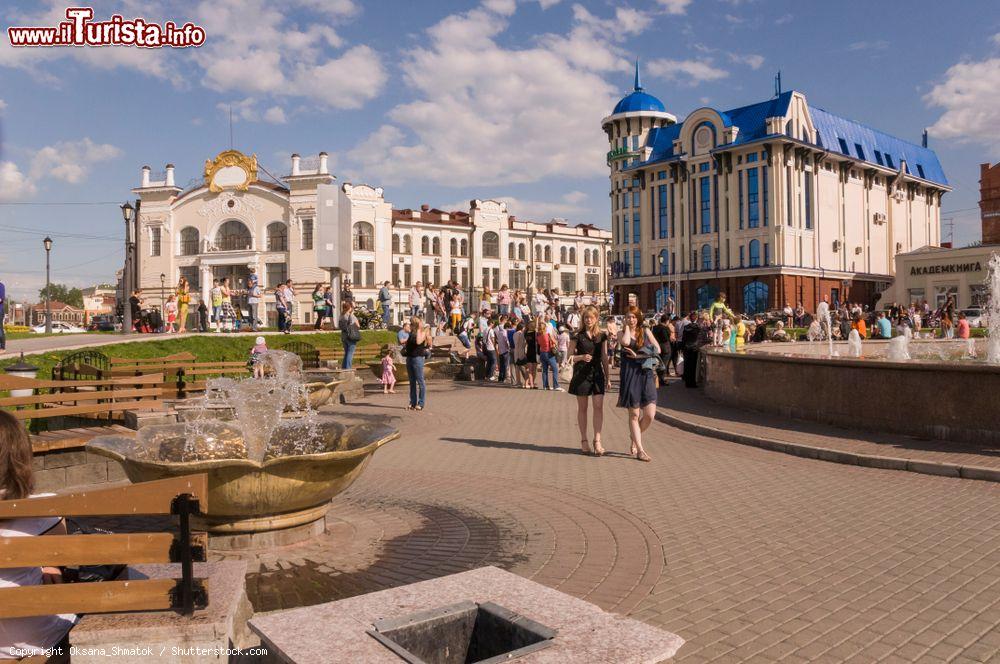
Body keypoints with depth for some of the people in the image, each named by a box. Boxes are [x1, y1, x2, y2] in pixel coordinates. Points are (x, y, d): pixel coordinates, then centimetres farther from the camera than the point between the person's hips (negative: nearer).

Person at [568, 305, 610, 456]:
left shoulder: (602, 336, 8)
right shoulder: (577, 336, -1)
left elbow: (604, 358, 12)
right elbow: (570, 356, 0)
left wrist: (608, 376, 11)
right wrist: (581, 357, -18)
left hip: (597, 373, 2)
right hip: (581, 374, -2)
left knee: (598, 406, -8)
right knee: (582, 407, 5)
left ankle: (597, 441, -6)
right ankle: (584, 441, 15)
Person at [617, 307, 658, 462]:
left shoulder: (646, 332, 11)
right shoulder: (621, 333, 6)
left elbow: (657, 349, 2)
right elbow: (625, 342, -18)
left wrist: (638, 356, -6)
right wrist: (626, 327, -3)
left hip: (645, 374, 2)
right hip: (629, 375, -2)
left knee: (650, 414, -5)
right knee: (634, 414, 0)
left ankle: (634, 436, 23)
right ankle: (639, 449, 8)